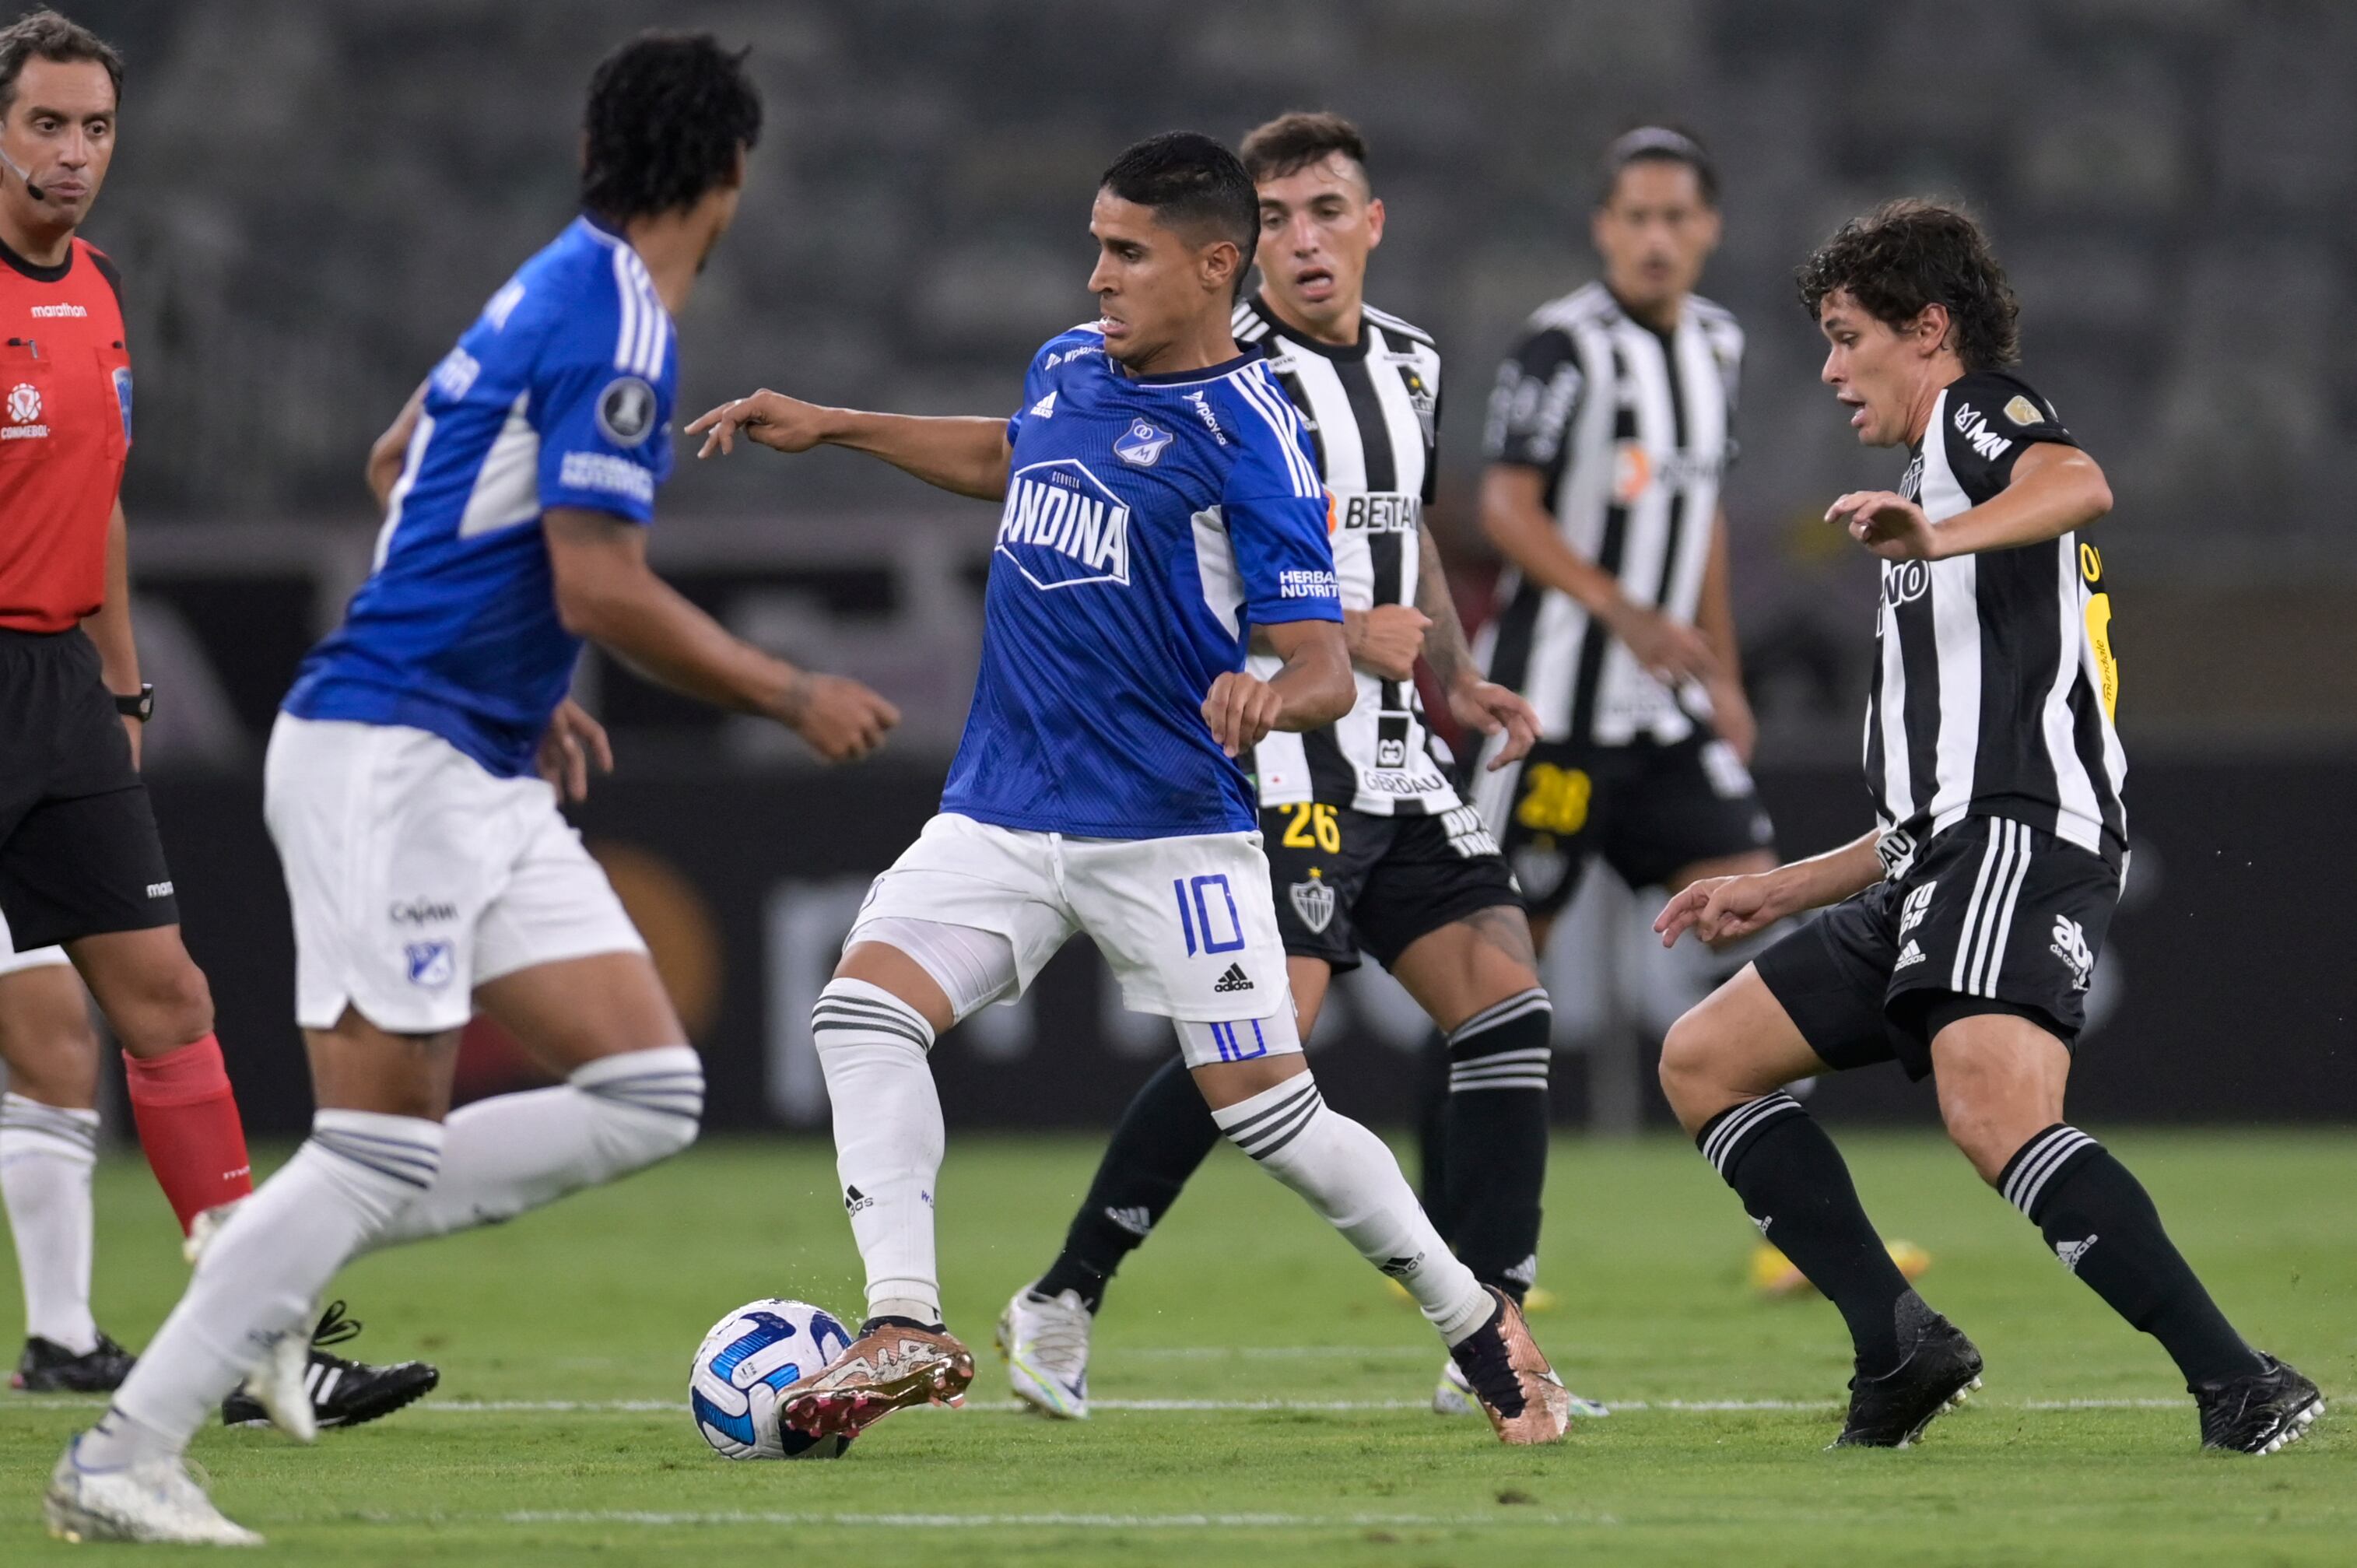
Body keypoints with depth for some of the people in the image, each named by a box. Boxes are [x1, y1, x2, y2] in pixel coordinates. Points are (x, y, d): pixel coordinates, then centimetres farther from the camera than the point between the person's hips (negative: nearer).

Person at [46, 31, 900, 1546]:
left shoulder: (563, 291, 15)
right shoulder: (617, 323, -15)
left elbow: (412, 466, 28)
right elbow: (602, 586, -19)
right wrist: (795, 697, -9)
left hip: (486, 778, 10)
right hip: (391, 757, -10)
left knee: (648, 1095, 1)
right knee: (382, 1146, -11)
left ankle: (277, 1259, 6)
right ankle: (122, 1457, -7)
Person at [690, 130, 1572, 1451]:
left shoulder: (1249, 435, -13)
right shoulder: (1068, 368, 8)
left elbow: (1326, 670, -16)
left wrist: (1272, 695, -39)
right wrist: (833, 429, 32)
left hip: (1170, 831, -6)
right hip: (1002, 815, 6)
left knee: (1270, 1113, -6)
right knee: (863, 1009, -15)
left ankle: (1482, 1326, 15)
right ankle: (907, 1330, -16)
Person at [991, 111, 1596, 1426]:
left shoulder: (1411, 366, 14)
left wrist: (1461, 677, 15)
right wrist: (1342, 633, -18)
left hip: (1394, 762, 8)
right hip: (1276, 760, -8)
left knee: (1510, 1007, -3)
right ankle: (1062, 1305, -6)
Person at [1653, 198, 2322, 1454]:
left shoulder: (1981, 416, 6)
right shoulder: (1943, 478, 33)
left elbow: (2080, 486, -23)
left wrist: (1940, 537, -40)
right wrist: (1781, 890, 36)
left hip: (2021, 837, -11)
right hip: (1947, 858, 11)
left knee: (1994, 1116, -31)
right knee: (1703, 1061, 10)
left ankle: (2241, 1387, -35)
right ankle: (1900, 1349, -2)